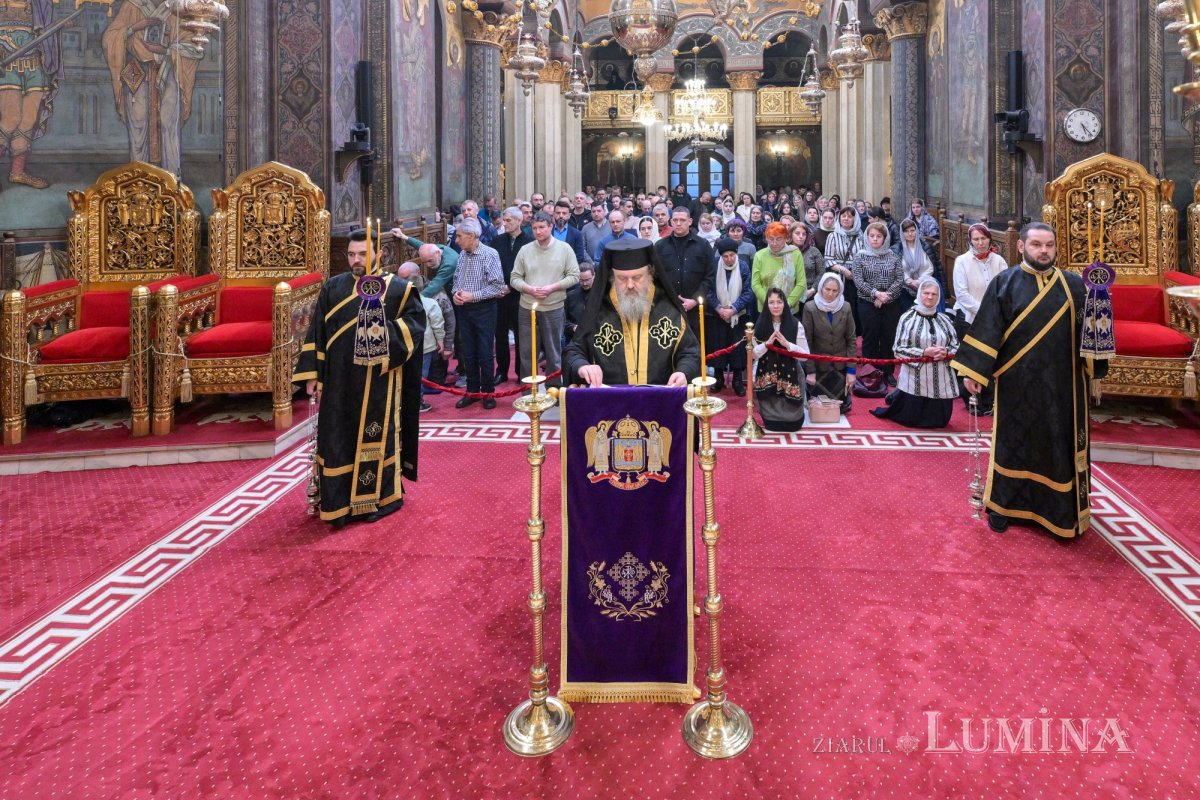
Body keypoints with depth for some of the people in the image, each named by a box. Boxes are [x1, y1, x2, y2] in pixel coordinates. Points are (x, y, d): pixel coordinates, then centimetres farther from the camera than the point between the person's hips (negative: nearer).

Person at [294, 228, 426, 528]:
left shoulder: (396, 288, 0)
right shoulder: (333, 287, 8)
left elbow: (416, 319, -5)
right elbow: (317, 332, 8)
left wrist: (387, 332, -20)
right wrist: (313, 374, 3)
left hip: (379, 382, -3)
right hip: (339, 382, 3)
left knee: (376, 436, 5)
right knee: (338, 439, 6)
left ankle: (381, 498, 19)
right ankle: (341, 502, 18)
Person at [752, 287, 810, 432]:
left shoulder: (796, 325, -6)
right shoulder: (760, 325, -3)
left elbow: (805, 355, -8)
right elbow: (752, 354, -4)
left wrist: (787, 344, -22)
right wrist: (767, 343, -20)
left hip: (789, 376, 0)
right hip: (766, 377, 0)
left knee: (792, 423, -4)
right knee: (771, 423, -1)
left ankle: (793, 413, 32)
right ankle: (771, 416, 35)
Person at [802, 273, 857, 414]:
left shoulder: (845, 308, -5)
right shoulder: (810, 308, -13)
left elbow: (851, 340, -2)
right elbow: (806, 342, -11)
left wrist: (851, 370, -6)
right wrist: (810, 371, -12)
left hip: (840, 366, 2)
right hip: (818, 365, -2)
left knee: (842, 406, 4)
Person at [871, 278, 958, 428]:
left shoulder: (945, 320, 7)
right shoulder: (908, 318, -4)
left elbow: (956, 347, 8)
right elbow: (898, 349, -10)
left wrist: (946, 352, -14)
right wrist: (924, 352, -19)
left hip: (941, 381, 4)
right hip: (915, 380, -4)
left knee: (938, 421, 14)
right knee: (910, 420, 6)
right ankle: (895, 398, 39)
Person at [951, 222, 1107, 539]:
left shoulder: (1075, 285, 4)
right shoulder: (1004, 284, -2)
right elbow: (986, 331, -5)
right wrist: (973, 371, -11)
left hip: (1062, 384, 2)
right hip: (1018, 383, -2)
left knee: (1061, 445, 7)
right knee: (1012, 443, 8)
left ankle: (1061, 510, 21)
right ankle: (1002, 505, 23)